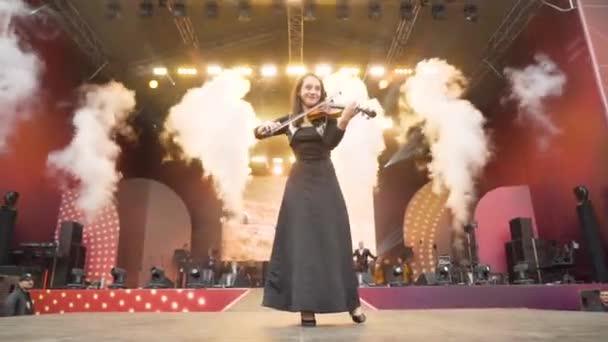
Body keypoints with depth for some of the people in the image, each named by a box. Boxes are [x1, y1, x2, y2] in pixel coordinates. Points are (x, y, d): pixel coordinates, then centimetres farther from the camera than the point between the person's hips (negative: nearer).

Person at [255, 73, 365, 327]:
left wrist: (345, 119, -31)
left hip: (325, 182, -1)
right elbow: (258, 133, 8)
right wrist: (264, 127, -15)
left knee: (334, 241, 1)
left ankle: (352, 302, 14)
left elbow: (330, 142, -15)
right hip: (300, 183, 1)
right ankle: (306, 307, 3)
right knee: (301, 242, -3)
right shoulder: (289, 120, 9)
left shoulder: (327, 117, 4)